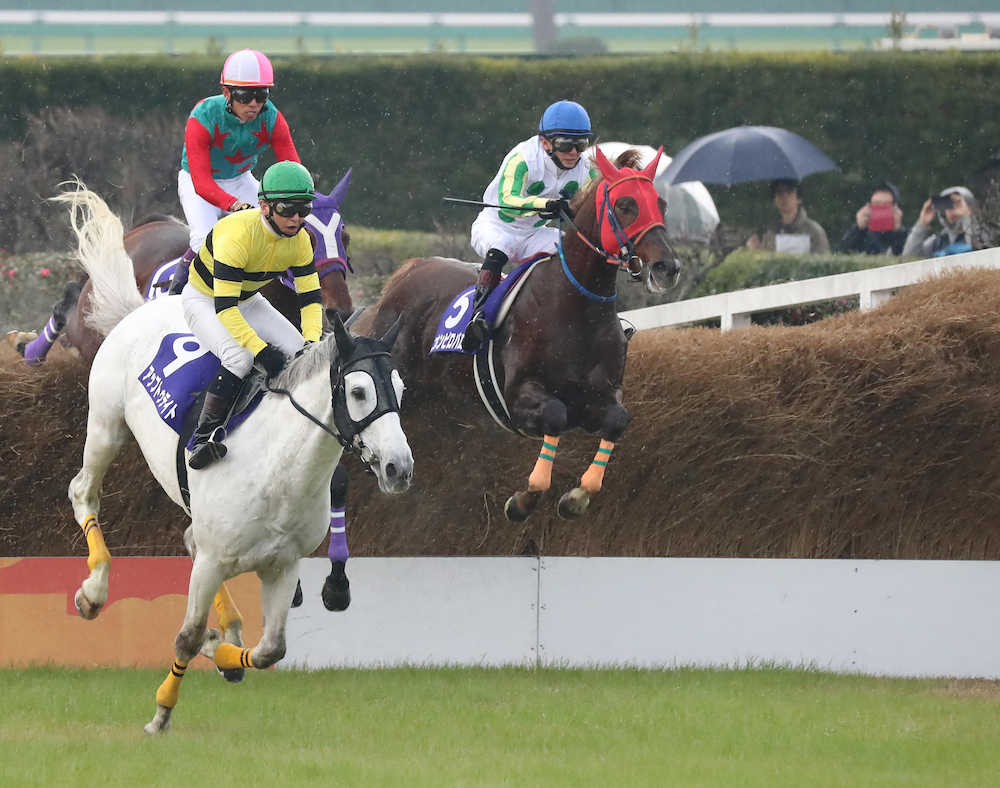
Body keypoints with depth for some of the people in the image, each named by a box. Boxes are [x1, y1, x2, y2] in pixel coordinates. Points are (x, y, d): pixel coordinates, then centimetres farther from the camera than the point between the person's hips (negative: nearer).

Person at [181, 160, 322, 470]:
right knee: (240, 356, -34)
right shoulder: (237, 235, -36)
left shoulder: (299, 240, -14)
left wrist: (312, 343, -27)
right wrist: (262, 350, -45)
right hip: (204, 300, -7)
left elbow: (310, 298, -8)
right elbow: (225, 307, -38)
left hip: (248, 301, 7)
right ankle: (204, 438, -30)